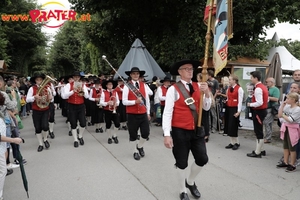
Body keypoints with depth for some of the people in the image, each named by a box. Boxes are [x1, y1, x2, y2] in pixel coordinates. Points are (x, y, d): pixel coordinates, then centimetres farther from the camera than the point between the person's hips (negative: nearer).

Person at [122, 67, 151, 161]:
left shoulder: (143, 85, 6)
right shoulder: (127, 86, -5)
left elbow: (147, 100, 10)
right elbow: (124, 101, -9)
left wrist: (148, 113, 9)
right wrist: (135, 101, -24)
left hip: (143, 114, 3)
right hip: (132, 115, -3)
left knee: (146, 133, 0)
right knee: (133, 135, 8)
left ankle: (140, 146, 30)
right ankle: (135, 152, 28)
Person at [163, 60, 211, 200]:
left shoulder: (198, 87, 2)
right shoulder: (173, 89, -13)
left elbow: (206, 108, 4)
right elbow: (167, 113, -14)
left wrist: (207, 93, -15)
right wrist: (167, 134, -18)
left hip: (197, 130, 5)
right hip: (180, 132, -4)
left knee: (202, 159, 7)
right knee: (182, 162, 9)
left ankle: (190, 182, 36)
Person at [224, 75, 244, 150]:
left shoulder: (239, 89, -10)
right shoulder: (229, 88, 12)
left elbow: (240, 101, -13)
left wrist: (238, 111, -16)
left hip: (234, 108, -7)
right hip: (228, 108, 7)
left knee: (233, 126, -3)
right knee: (228, 126, 8)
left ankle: (237, 143, 13)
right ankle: (232, 142, 17)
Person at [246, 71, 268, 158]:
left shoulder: (258, 89, -20)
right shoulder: (263, 87, 12)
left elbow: (259, 103, -27)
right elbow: (266, 100, 17)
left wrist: (250, 104, -13)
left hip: (258, 112, -10)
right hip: (262, 110, 10)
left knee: (258, 131, -2)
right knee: (259, 131, 18)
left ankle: (257, 152, 6)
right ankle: (261, 150, 28)